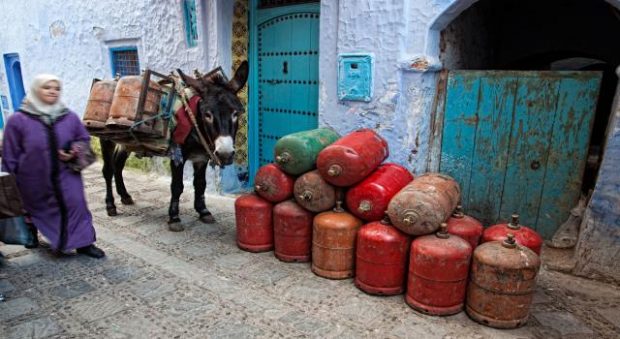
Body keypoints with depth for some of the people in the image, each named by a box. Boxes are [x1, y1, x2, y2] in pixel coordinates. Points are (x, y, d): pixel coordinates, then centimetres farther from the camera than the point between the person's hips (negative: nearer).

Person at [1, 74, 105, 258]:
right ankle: (31, 235, 47)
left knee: (75, 205, -6)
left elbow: (84, 140, 11)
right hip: (34, 178, 0)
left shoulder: (70, 117, -3)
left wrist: (74, 154, -10)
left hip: (66, 175, 1)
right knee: (34, 208, 20)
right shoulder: (18, 120, -9)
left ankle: (84, 243, 5)